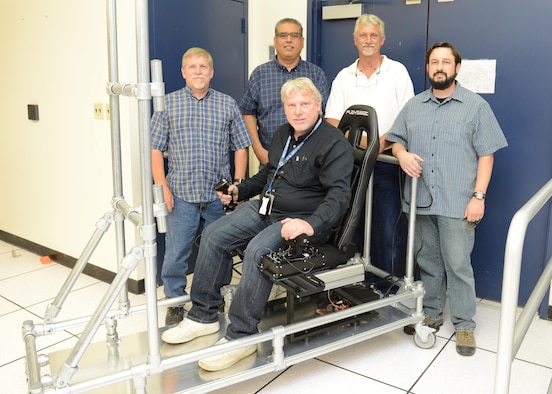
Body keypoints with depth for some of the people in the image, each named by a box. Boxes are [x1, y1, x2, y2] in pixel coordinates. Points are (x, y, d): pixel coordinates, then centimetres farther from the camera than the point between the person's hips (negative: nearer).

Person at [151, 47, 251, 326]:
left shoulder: (228, 104, 9)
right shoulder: (168, 104, 5)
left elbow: (240, 147, 9)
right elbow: (155, 149, 3)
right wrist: (162, 186, -6)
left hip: (219, 195, 1)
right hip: (181, 194, -1)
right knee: (176, 252, 0)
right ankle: (175, 303, 19)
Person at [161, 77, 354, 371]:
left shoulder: (334, 143, -12)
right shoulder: (283, 134, 14)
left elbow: (339, 195, -23)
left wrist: (311, 224, -37)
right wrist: (239, 190, 21)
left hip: (301, 220, -8)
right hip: (264, 208, 8)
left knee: (257, 250, -32)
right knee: (213, 235, -5)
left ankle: (241, 336, -21)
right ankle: (203, 316, 3)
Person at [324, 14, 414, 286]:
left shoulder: (397, 72, 4)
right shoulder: (343, 77, 12)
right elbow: (331, 120, 5)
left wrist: (383, 141, -18)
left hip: (386, 162, -3)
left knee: (388, 231, -4)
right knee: (355, 228, 8)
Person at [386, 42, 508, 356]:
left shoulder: (476, 106, 1)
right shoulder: (414, 106, 13)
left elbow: (486, 155, -2)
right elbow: (396, 139, 17)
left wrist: (479, 196, -10)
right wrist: (402, 153, -8)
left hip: (457, 203, -4)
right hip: (421, 200, 4)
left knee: (458, 265, -2)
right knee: (428, 262, 14)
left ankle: (464, 325, 13)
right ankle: (431, 314, 29)